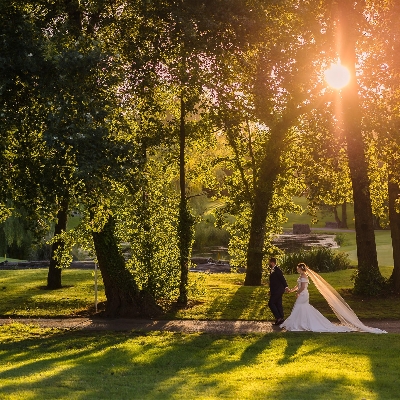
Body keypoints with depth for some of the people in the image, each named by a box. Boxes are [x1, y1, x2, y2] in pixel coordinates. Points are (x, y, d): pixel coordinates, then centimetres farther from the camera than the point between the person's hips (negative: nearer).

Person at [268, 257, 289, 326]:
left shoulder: (277, 270, -17)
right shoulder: (272, 270, 12)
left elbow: (282, 278, -22)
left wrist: (286, 287, -30)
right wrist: (271, 290, 19)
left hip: (277, 290, -10)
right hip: (276, 290, 10)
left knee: (271, 303, -8)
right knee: (278, 304, 12)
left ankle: (278, 318, -6)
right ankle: (281, 319, 17)